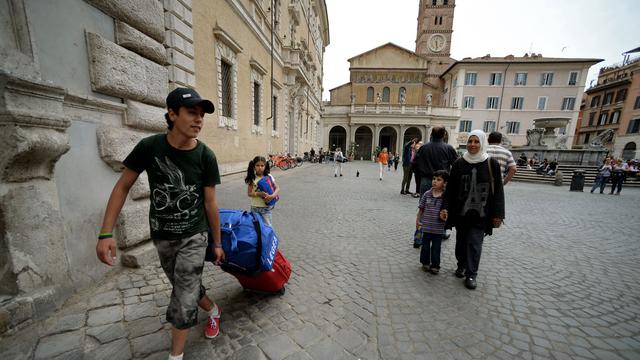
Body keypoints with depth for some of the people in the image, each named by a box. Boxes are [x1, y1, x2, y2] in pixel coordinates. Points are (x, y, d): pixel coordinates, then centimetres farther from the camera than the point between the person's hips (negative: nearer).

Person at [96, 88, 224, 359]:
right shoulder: (149, 147, -12)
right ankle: (214, 311, 49)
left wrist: (217, 242, -2)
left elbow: (210, 203, -9)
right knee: (187, 289, 20)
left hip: (193, 237, -2)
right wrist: (106, 233, -7)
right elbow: (123, 187, -1)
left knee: (183, 299, 0)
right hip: (162, 237, 3)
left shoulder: (206, 156, -15)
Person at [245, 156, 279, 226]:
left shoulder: (269, 177, -5)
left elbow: (277, 188, -6)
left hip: (266, 207, 0)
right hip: (255, 207, 1)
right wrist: (259, 194, -21)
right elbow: (249, 193, -4)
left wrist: (272, 196, -23)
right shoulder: (252, 178, -4)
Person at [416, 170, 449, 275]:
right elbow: (421, 208, 5)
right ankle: (425, 263, 34)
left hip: (438, 228, -2)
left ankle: (435, 266, 29)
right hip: (426, 227, 2)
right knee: (425, 246, 15)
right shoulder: (427, 194, -4)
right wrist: (417, 220, 6)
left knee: (436, 248, 11)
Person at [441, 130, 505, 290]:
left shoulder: (491, 164, -4)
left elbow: (498, 190, -2)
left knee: (475, 243, 1)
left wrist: (498, 214, -5)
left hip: (480, 213, -2)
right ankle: (461, 265, 35)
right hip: (461, 211, 2)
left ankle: (471, 274, 17)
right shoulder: (459, 163, -1)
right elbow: (450, 187, -1)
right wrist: (445, 207, -8)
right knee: (461, 240, 14)